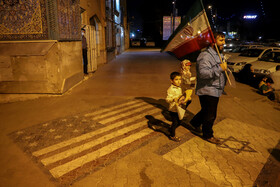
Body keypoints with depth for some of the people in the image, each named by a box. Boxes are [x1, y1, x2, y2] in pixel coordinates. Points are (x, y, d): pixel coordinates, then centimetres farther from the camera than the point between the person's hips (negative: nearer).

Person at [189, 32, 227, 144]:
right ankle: (208, 135, 24)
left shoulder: (219, 54, 14)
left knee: (206, 111, 22)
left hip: (215, 91, 10)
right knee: (210, 115, 4)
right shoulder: (205, 55, -21)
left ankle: (194, 124, 42)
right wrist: (220, 68, -33)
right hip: (207, 91, -10)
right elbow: (203, 73, -33)